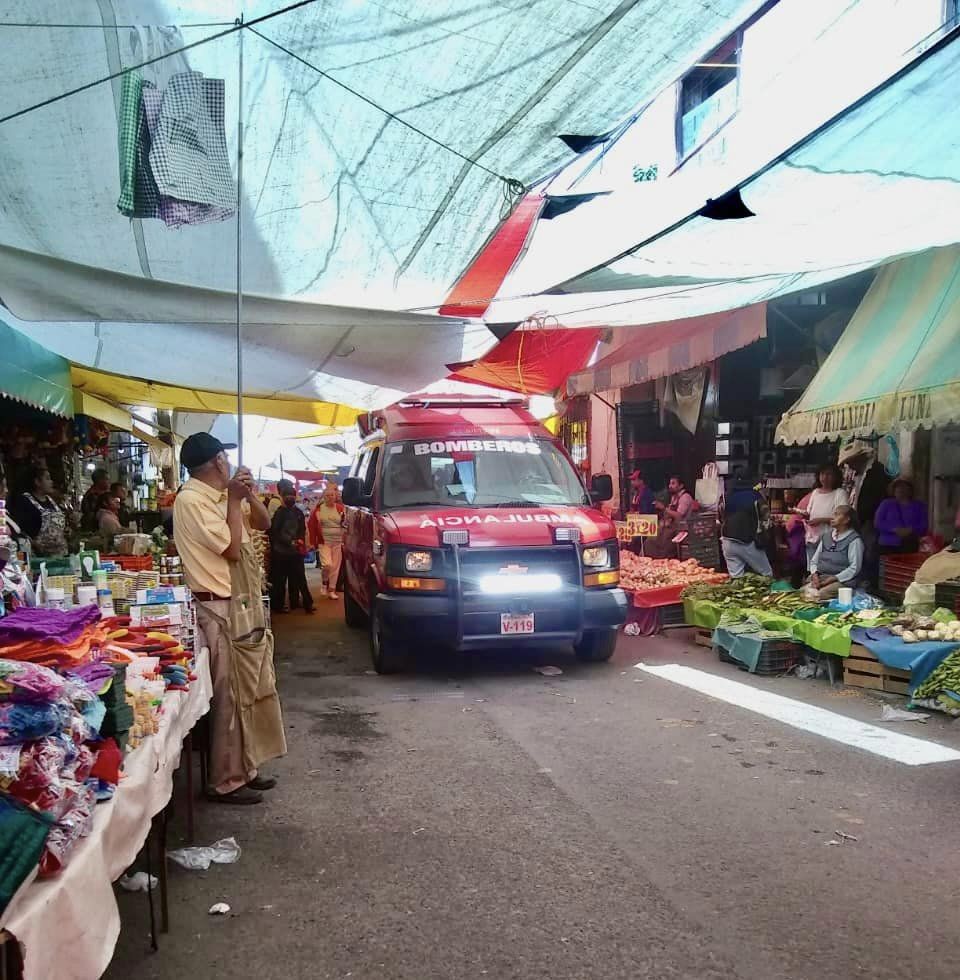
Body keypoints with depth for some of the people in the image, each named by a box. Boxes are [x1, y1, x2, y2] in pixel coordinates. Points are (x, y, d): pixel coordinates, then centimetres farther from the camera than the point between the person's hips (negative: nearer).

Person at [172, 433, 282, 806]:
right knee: (230, 697, -3)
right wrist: (234, 499, -13)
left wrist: (248, 494, 3)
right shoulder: (191, 500, -15)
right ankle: (226, 781, 7)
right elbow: (232, 549, -18)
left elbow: (263, 523, 19)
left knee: (253, 691, 15)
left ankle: (245, 768, 26)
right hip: (222, 611, -10)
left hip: (244, 606, 10)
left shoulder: (221, 496, 11)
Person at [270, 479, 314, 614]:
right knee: (280, 579, 0)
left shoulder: (298, 512, 10)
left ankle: (295, 602, 16)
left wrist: (300, 540, -3)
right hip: (281, 551, -5)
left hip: (296, 550, 5)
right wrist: (290, 541, -17)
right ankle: (277, 605, 8)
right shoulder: (280, 512, -7)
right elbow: (275, 532, -12)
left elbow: (302, 529, 16)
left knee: (297, 578, 6)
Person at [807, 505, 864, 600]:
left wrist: (833, 578, -16)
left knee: (818, 596, -32)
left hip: (842, 581, -6)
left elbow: (854, 568, -10)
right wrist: (814, 574, -3)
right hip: (820, 578, 6)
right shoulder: (826, 536, 16)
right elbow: (814, 560, 18)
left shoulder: (854, 540, -5)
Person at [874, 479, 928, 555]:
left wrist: (910, 530, -14)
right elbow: (878, 523, 3)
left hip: (910, 547, 1)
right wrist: (894, 529, -13)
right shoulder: (886, 504, 13)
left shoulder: (919, 505, 16)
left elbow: (924, 526, 6)